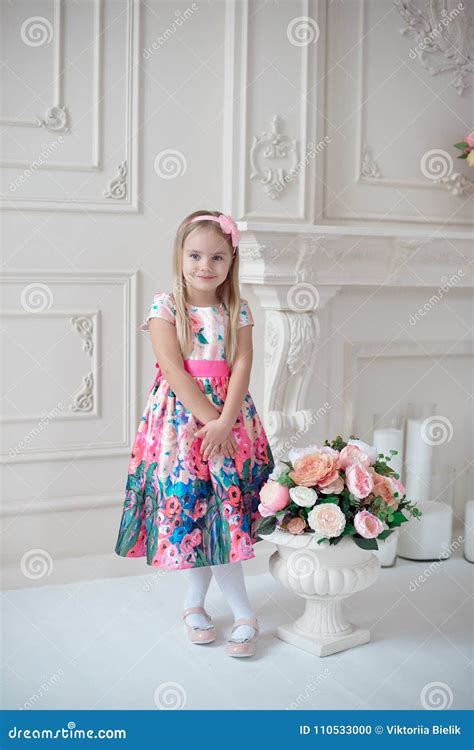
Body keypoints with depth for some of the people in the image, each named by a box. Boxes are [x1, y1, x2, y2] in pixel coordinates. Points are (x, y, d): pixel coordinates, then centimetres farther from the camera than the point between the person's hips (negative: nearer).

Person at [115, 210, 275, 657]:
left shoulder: (237, 310, 5)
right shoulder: (165, 306, -4)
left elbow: (241, 366, -4)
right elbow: (173, 370, -11)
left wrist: (225, 421, -16)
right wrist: (209, 417, -17)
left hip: (230, 416, 2)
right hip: (180, 416, -2)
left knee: (225, 506, 0)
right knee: (188, 506, -1)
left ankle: (195, 601, 19)